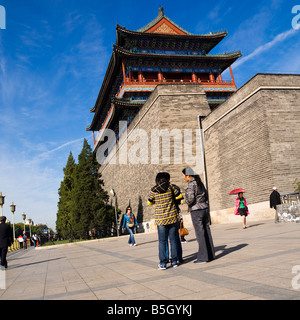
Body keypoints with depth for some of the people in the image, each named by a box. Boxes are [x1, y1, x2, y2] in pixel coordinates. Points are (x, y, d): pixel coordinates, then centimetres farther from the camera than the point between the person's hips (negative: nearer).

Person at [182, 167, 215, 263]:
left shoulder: (191, 184, -14)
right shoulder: (199, 182, 12)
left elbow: (190, 199, -21)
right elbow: (206, 195, 16)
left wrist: (187, 202, -1)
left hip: (196, 211, -8)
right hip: (205, 208, 8)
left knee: (200, 233, -3)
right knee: (206, 231, 11)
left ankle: (203, 257, 3)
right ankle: (210, 255, 17)